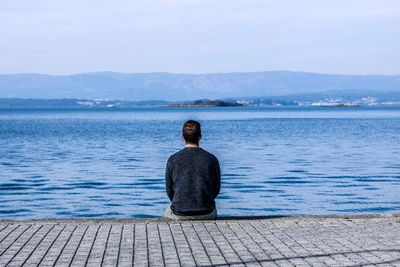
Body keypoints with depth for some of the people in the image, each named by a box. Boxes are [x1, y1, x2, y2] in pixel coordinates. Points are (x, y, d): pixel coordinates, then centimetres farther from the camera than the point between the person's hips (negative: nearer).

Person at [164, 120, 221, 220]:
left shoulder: (173, 160, -7)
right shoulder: (211, 159, -6)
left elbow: (169, 190, 2)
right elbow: (216, 189, 4)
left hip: (179, 215, -1)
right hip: (206, 214, 1)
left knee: (167, 213, 35)